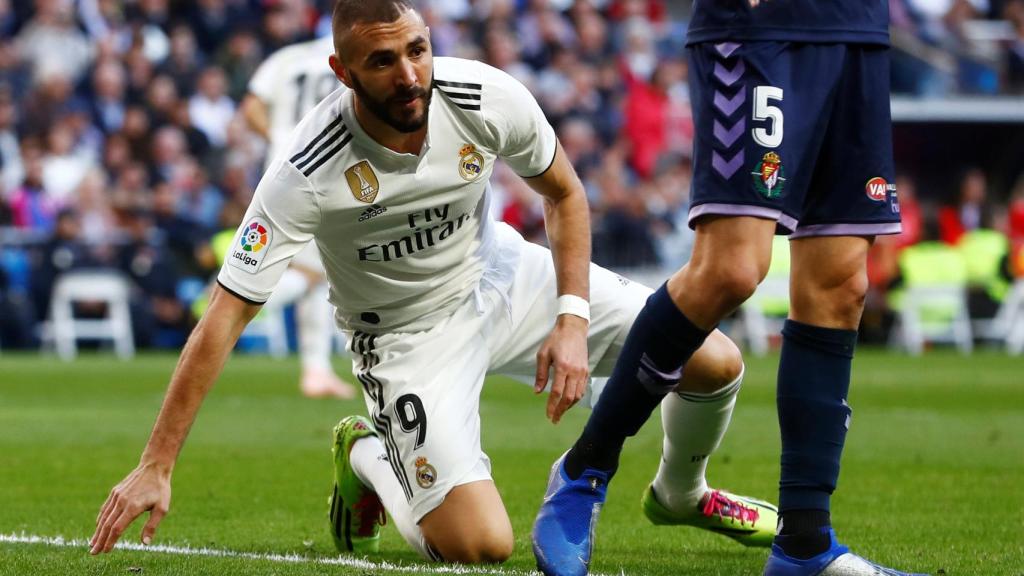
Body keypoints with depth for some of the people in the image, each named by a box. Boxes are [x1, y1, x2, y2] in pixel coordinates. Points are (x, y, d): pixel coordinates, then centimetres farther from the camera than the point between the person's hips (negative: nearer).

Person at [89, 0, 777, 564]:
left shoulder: (488, 98, -23)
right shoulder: (307, 174, -32)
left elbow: (564, 193, -2)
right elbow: (225, 316, -29)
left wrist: (572, 321, -14)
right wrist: (155, 468, -31)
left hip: (503, 277, 4)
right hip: (409, 333, -4)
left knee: (715, 363, -5)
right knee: (481, 545, -21)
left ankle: (682, 494, 30)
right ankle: (365, 458, 13)